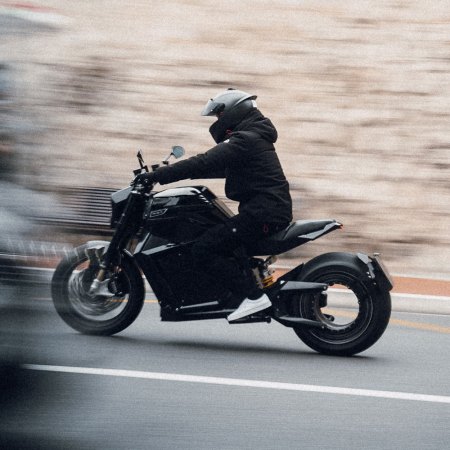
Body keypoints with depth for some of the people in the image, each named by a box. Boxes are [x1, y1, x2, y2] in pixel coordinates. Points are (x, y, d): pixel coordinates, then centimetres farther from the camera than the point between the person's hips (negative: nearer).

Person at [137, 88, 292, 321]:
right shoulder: (255, 136, 21)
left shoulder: (243, 140, -12)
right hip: (272, 209, 11)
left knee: (204, 249, -16)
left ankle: (253, 296, -19)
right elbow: (221, 167, 30)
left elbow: (205, 163, -21)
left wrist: (159, 175, -19)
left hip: (261, 213, -11)